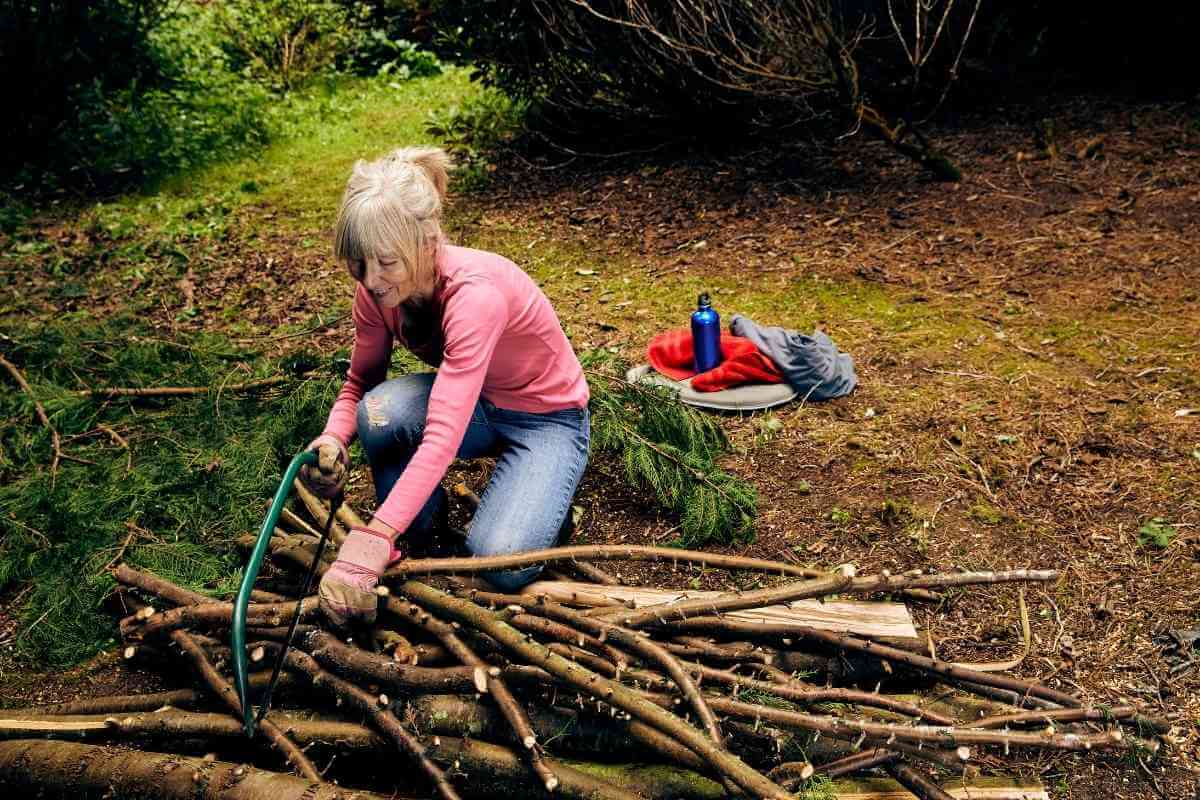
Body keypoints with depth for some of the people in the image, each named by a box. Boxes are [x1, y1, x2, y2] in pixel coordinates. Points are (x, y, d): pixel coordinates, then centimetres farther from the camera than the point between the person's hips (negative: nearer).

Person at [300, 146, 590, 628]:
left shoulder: (475, 293, -36)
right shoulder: (377, 290, -15)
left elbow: (443, 437, -44)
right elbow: (360, 383, -2)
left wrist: (370, 542, -52)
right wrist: (333, 439, -26)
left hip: (548, 418, -5)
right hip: (476, 405, 5)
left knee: (502, 564, -26)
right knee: (381, 411, -28)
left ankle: (547, 490, 8)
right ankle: (420, 521, 1)